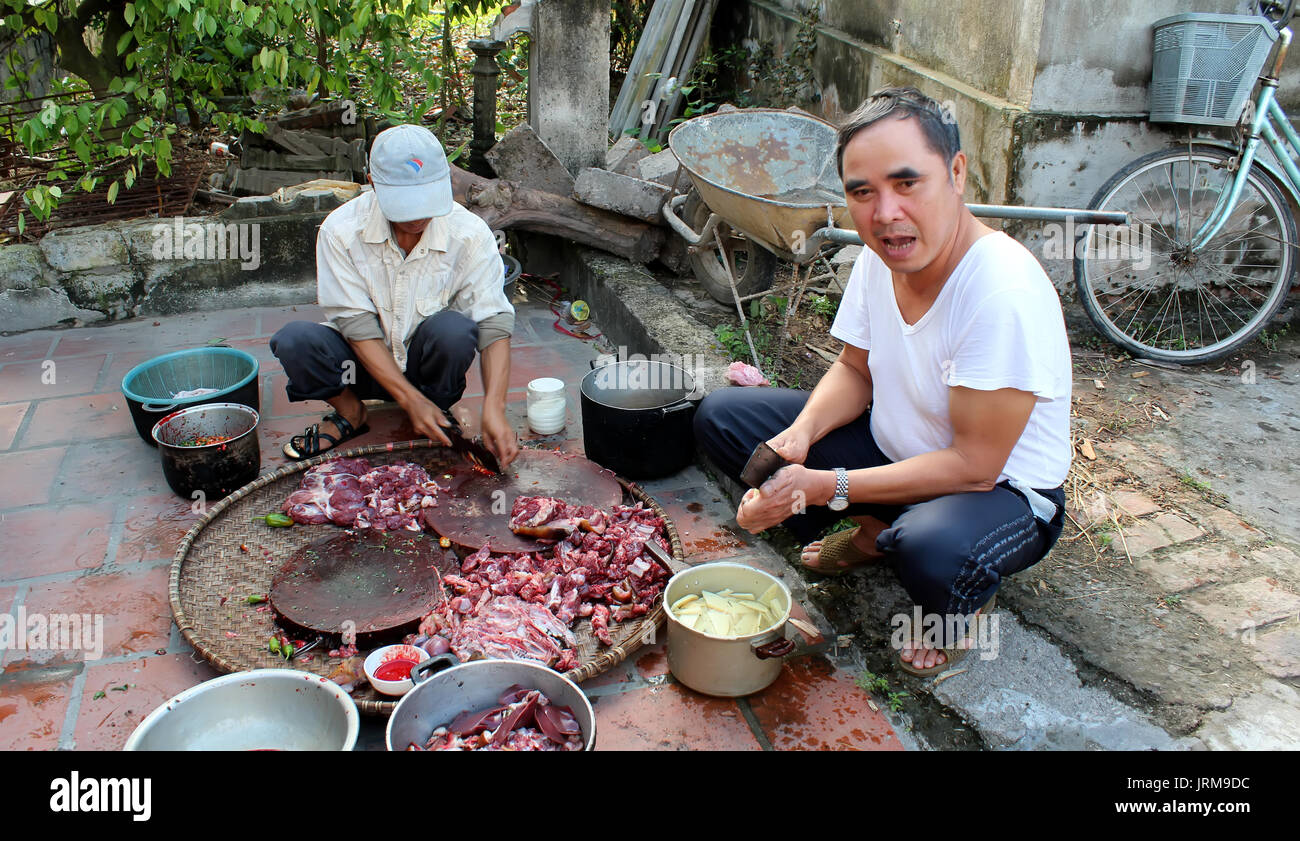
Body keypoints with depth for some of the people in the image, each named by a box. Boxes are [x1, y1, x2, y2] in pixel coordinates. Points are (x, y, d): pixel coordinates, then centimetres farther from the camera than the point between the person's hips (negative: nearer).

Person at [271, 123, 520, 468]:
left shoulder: (469, 233, -17)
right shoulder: (341, 230, -17)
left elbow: (494, 323, -20)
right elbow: (356, 324, -18)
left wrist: (494, 408, -33)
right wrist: (409, 398, -27)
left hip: (427, 363, 0)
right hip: (366, 363, 1)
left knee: (452, 328, -33)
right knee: (294, 340, -28)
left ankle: (440, 408, -1)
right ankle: (349, 412, 3)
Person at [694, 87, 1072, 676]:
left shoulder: (1006, 294, -33)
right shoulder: (880, 257, -10)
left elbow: (973, 466, -29)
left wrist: (825, 486, -29)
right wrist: (801, 433, -17)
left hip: (1004, 489, -6)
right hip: (896, 445, 7)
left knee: (934, 551, -43)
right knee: (719, 417, -2)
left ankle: (965, 610, -2)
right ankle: (873, 533, 12)